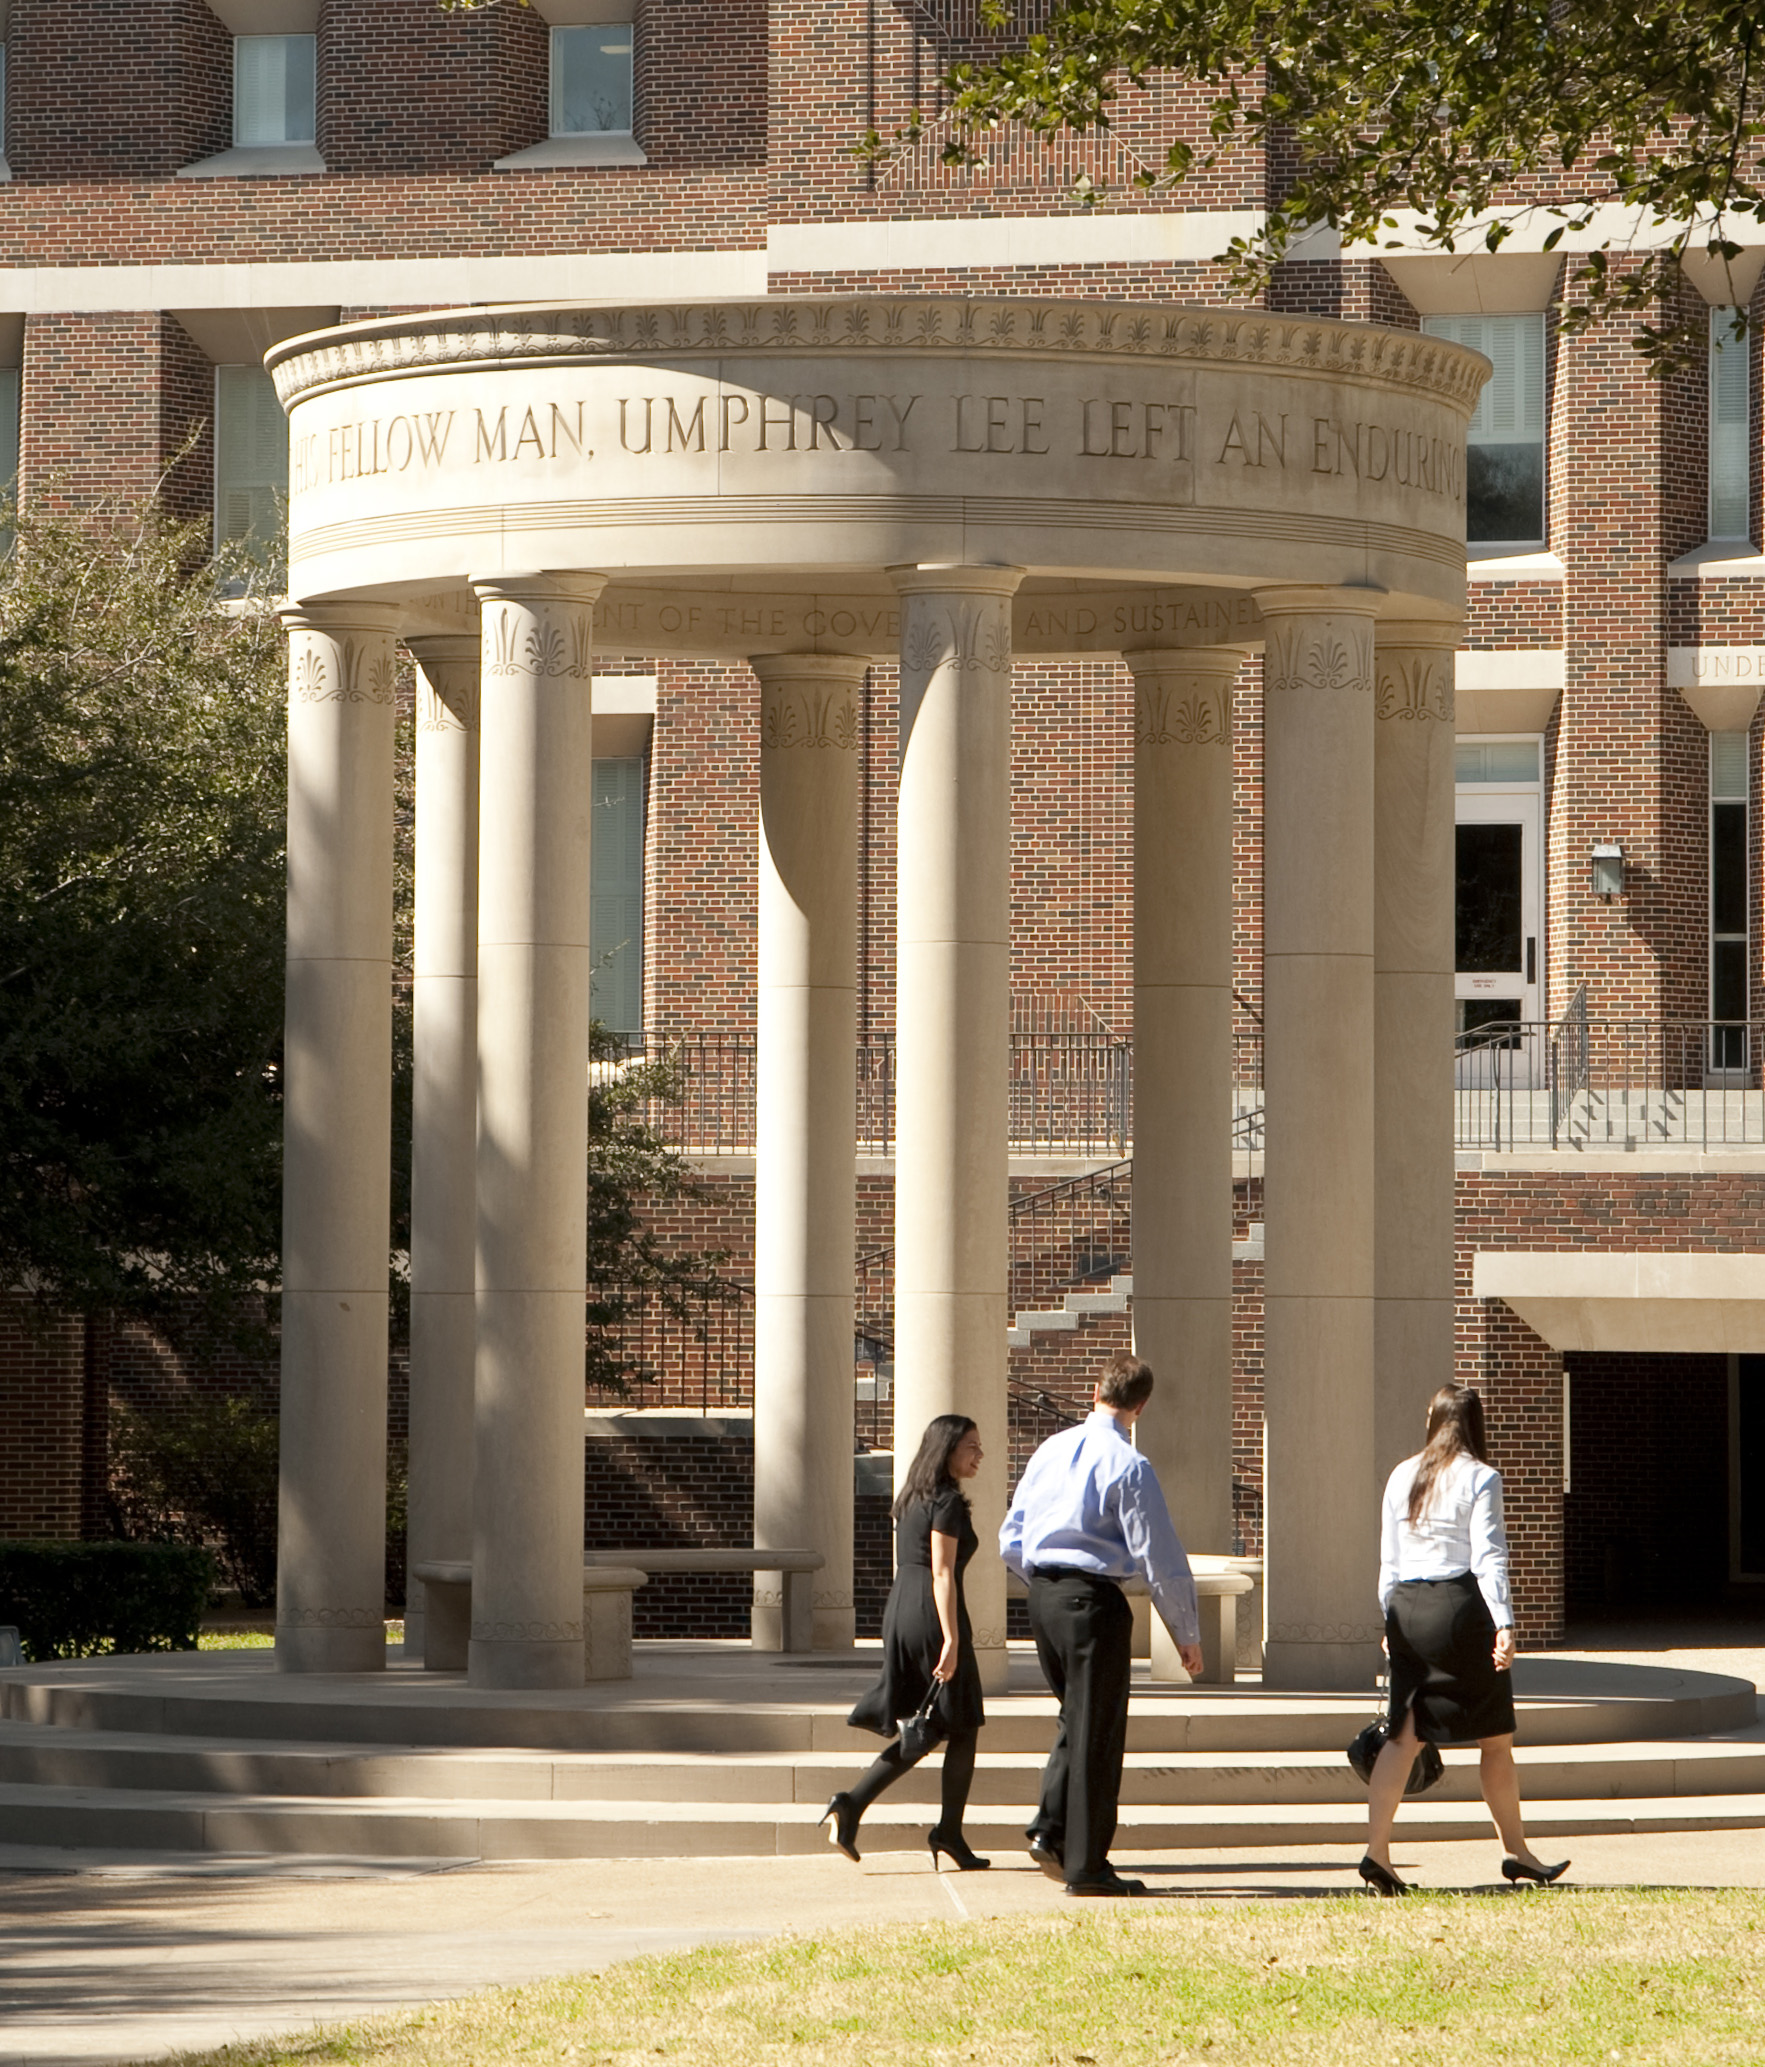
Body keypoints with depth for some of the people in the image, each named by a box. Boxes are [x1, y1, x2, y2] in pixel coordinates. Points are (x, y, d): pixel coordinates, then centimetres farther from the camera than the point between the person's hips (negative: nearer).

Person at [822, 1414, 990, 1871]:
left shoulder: (912, 1499, 16)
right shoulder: (947, 1501, -11)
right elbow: (942, 1574, -18)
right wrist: (951, 1638, -21)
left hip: (900, 1610, 9)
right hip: (933, 1614, -9)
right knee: (961, 1727, 4)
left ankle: (850, 1804, -2)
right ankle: (949, 1833, 7)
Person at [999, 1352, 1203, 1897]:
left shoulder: (1051, 1450, 8)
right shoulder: (1128, 1466, -12)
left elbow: (1012, 1542, 13)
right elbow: (1159, 1557, -12)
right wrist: (1186, 1633, -3)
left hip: (1041, 1594, 7)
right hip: (1094, 1598, -6)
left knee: (1077, 1719, 23)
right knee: (1096, 1730, 1)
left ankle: (1050, 1829, 11)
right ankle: (1085, 1866, 4)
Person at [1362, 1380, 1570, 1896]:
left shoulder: (1402, 1477, 10)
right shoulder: (1480, 1478, -4)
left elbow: (1389, 1561, 13)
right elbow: (1488, 1556, -12)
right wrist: (1504, 1624, -16)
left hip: (1407, 1607, 5)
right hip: (1460, 1605, -5)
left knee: (1404, 1736, 3)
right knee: (1495, 1737, 7)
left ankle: (1377, 1850, -9)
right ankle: (1517, 1851, 14)